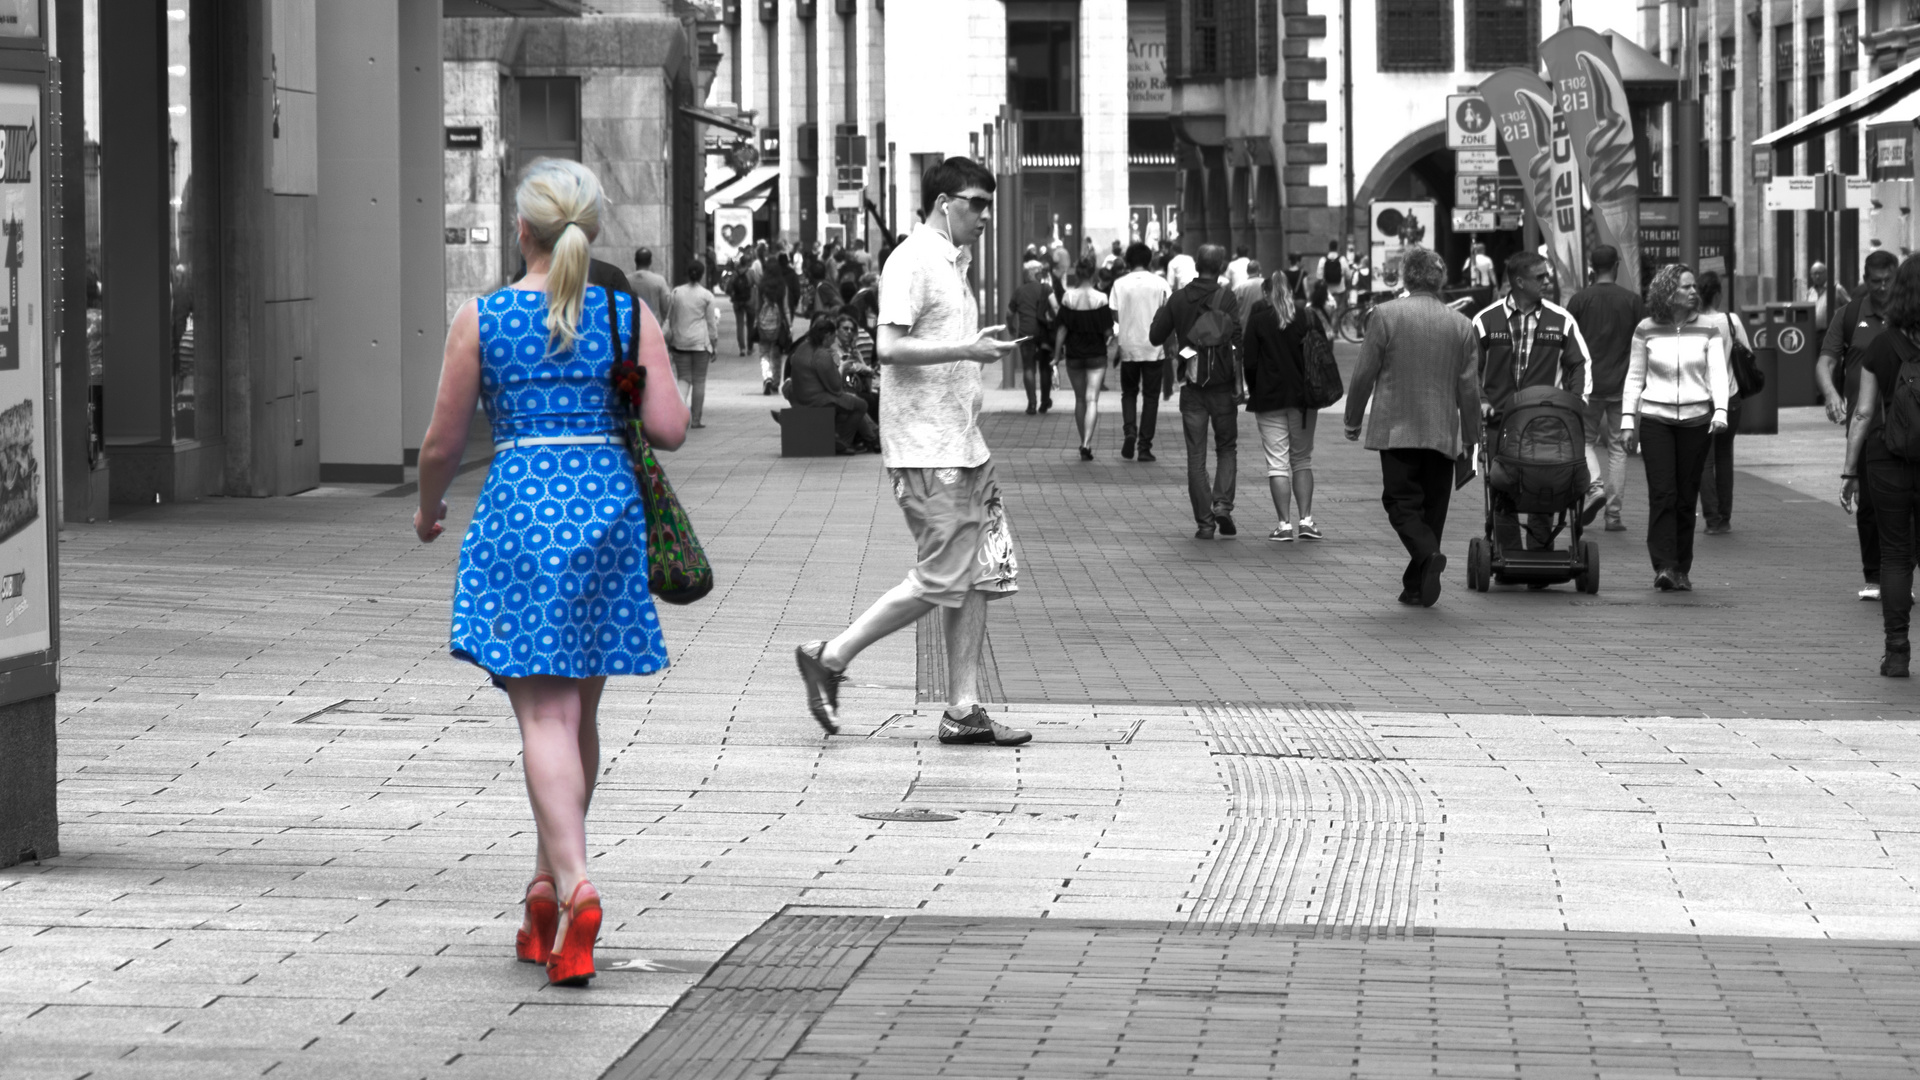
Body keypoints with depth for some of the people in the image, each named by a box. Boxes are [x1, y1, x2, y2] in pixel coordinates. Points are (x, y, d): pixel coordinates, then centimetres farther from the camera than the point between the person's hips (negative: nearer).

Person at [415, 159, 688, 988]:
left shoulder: (482, 318, -2)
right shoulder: (630, 315, 2)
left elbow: (444, 441, 2)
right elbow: (670, 430, -3)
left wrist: (427, 508, 22)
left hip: (520, 507, -3)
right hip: (608, 508, 3)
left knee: (545, 713, -7)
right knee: (578, 709, 15)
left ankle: (575, 886, -24)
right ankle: (547, 886, 25)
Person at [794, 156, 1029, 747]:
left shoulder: (954, 264, 18)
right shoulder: (912, 261, -12)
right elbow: (890, 346, -21)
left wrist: (982, 349, 10)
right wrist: (967, 350, -22)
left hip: (962, 446, 10)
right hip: (927, 451, -10)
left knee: (981, 575, 6)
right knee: (942, 580, -9)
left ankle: (963, 710, 9)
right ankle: (829, 658, 2)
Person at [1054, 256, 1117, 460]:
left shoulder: (1068, 298, -7)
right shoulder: (1101, 299, -10)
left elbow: (1062, 329, -6)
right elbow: (1108, 331, -7)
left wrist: (1057, 353, 2)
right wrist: (1109, 341, 15)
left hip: (1074, 356, 2)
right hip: (1096, 355, -2)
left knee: (1079, 399, 16)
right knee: (1092, 399, -4)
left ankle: (1085, 442, 24)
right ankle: (1086, 444, -19)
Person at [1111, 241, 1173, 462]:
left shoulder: (1120, 284, -2)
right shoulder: (1160, 284, -3)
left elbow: (1114, 316, -5)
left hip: (1128, 347, 0)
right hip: (1154, 348, 0)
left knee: (1129, 393, 17)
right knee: (1150, 396, 7)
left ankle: (1129, 432, -7)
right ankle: (1145, 447, 4)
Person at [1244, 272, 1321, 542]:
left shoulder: (1258, 318, -4)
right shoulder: (1304, 316, 1)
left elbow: (1250, 360, -6)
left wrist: (1253, 390, 9)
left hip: (1269, 398, -2)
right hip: (1302, 397, 2)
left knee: (1277, 462, 0)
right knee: (1302, 460, 13)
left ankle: (1285, 524, -6)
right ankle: (1306, 519, 4)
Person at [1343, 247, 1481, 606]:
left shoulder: (1385, 315, -5)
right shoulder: (1461, 325, 4)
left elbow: (1364, 374, -2)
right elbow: (1469, 389, 6)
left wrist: (1353, 420, 11)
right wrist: (1470, 437, 15)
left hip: (1396, 430, -3)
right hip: (1443, 434, 3)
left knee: (1401, 502, 0)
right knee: (1432, 507, 11)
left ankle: (1428, 554, -26)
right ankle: (1416, 586, 14)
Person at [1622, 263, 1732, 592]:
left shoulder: (1708, 330, 6)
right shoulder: (1646, 330, 4)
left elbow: (1718, 373, -1)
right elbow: (1634, 377, 10)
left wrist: (1720, 411, -16)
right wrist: (1628, 419, 4)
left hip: (1696, 420, 1)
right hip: (1655, 418, -1)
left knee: (1686, 497, 3)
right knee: (1662, 494, -10)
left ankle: (1681, 570, 10)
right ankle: (1663, 567, -14)